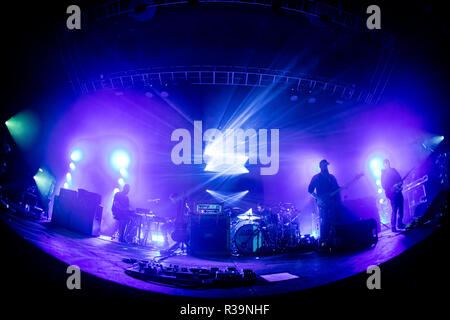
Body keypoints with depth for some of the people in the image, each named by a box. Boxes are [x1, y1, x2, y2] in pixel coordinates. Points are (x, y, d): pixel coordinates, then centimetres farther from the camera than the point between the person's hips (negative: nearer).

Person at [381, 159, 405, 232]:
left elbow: (400, 179, 16)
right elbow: (384, 185, -7)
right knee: (394, 210, -11)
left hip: (398, 192, 6)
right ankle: (393, 227, -7)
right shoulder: (383, 173, -2)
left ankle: (400, 224, 21)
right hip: (392, 193, -6)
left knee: (400, 209, 10)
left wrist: (400, 183, -5)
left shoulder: (393, 170, 14)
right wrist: (391, 189, -20)